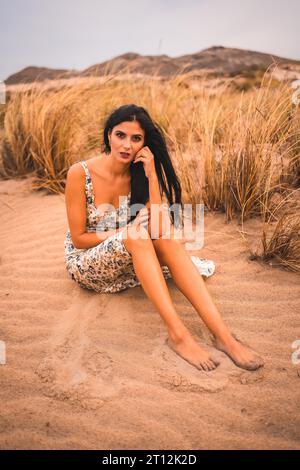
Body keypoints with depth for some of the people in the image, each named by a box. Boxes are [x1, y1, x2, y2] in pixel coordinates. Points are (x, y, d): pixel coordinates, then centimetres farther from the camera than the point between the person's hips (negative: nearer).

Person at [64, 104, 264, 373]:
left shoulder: (139, 175, -3)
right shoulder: (80, 173, -15)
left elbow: (159, 228, -16)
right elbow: (78, 238, -13)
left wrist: (152, 175, -22)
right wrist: (128, 233, -21)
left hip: (127, 261, 4)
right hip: (85, 264, -3)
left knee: (165, 237, -28)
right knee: (137, 234, -34)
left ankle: (222, 334, -35)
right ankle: (178, 334, -36)